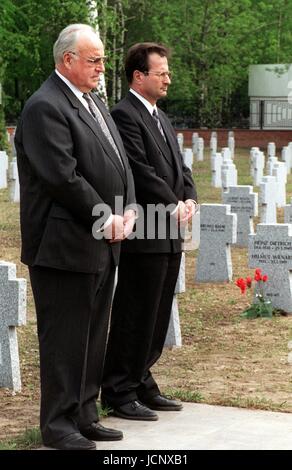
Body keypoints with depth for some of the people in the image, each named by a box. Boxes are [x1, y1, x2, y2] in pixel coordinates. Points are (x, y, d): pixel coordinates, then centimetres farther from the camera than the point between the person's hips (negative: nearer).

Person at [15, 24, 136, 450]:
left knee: (93, 336, 14)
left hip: (102, 244, 9)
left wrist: (127, 210, 0)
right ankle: (57, 425, 10)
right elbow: (63, 177, -21)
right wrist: (106, 218, -15)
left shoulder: (94, 102, 16)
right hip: (65, 246, -9)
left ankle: (84, 415, 24)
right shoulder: (45, 107, -15)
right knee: (64, 338, -1)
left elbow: (119, 162, 16)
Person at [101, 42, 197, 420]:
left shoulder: (161, 118, 18)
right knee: (133, 317, -2)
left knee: (157, 317, 14)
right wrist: (173, 205, -15)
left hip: (169, 236, 9)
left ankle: (141, 385, 25)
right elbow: (140, 171, -19)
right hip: (143, 235, -9)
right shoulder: (124, 115, -12)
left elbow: (178, 166, 17)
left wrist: (189, 198, -1)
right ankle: (119, 394, 6)